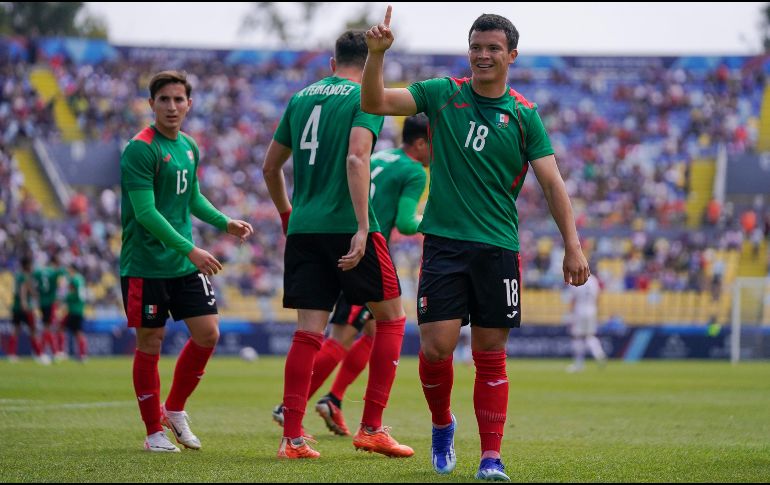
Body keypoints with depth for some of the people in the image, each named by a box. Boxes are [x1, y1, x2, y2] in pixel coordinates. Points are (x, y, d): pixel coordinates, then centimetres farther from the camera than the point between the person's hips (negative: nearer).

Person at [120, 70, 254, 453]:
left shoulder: (189, 147, 10)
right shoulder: (140, 150, -14)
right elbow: (146, 213, -20)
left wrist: (225, 223, 11)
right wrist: (190, 250, -24)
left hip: (185, 264, 7)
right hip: (145, 266, -7)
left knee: (208, 334, 2)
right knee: (150, 343, 0)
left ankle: (174, 409, 21)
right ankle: (154, 431, 12)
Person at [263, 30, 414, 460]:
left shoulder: (301, 98, 15)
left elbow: (271, 167, 20)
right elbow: (356, 158, -18)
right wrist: (362, 228, -21)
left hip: (303, 228, 5)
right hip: (346, 227, -5)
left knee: (309, 331, 5)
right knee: (391, 316, 10)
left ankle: (292, 438, -2)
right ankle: (372, 428, 6)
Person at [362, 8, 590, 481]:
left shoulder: (525, 116, 3)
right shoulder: (443, 94, 4)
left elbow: (552, 182, 1)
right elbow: (375, 102, -2)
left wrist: (573, 245, -7)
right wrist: (377, 53, -18)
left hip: (498, 246, 0)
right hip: (443, 242, 0)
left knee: (491, 353, 1)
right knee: (437, 346, -8)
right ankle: (442, 424, 20)